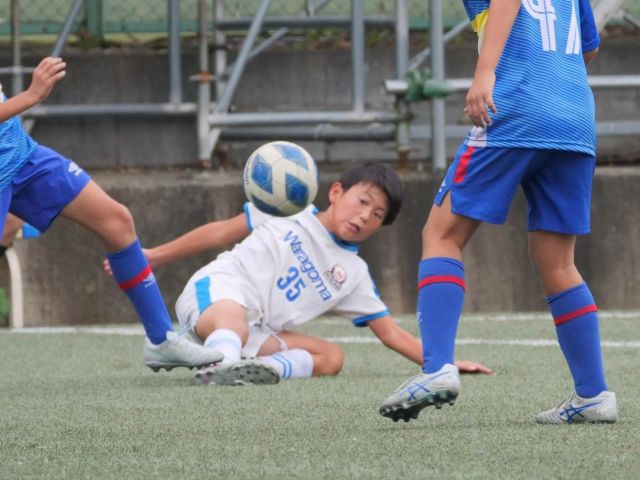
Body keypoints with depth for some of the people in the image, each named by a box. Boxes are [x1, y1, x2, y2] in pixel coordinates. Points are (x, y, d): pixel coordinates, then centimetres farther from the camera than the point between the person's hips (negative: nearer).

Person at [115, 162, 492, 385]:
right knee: (232, 321, -39)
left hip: (257, 334, 5)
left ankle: (268, 369, -37)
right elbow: (220, 233, 12)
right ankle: (223, 366, -70)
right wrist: (151, 257, 11)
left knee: (332, 357, -13)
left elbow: (392, 333, 15)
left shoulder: (354, 275, 15)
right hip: (215, 290, -5)